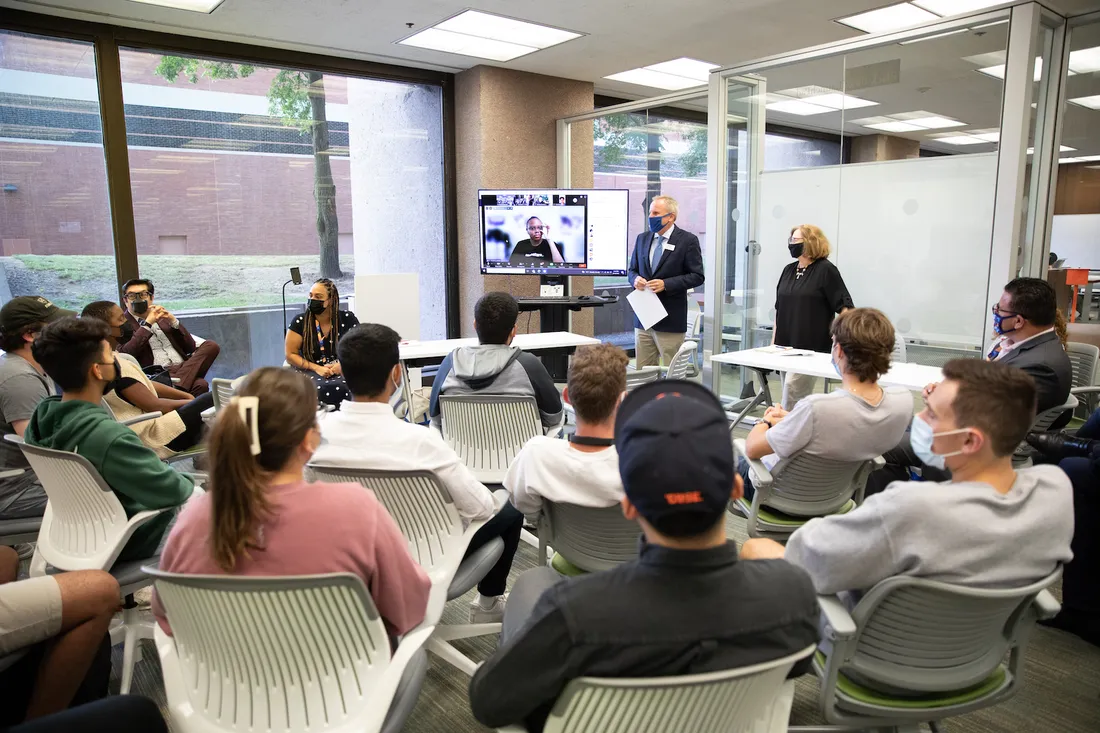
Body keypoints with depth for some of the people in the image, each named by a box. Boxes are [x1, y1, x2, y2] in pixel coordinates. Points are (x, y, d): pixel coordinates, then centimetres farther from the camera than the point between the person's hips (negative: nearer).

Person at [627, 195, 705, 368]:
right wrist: (635, 279, -6)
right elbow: (632, 269, 19)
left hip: (670, 320, -5)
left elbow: (697, 276, -8)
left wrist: (666, 284, -19)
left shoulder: (688, 240, -5)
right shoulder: (642, 238, 11)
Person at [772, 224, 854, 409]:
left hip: (811, 347, -7)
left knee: (792, 388, -14)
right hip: (786, 345, 7)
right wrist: (773, 342, 15)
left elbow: (844, 306, -9)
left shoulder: (826, 270, -6)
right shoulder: (789, 270, 12)